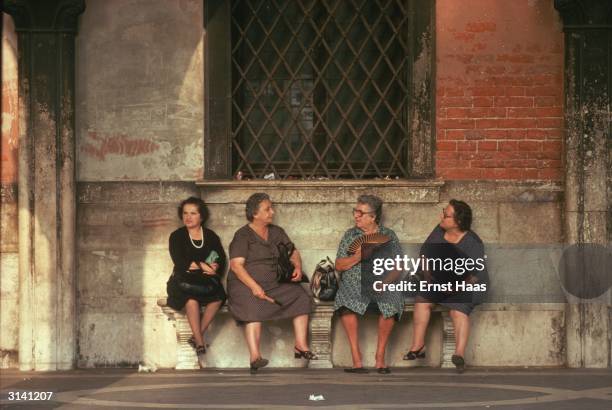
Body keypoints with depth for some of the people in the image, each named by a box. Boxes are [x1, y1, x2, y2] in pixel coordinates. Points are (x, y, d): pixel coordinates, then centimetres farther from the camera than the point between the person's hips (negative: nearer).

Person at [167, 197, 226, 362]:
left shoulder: (211, 237, 15)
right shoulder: (177, 236, 8)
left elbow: (221, 261, 4)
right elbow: (180, 262, -6)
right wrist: (203, 266, -12)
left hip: (207, 280, 2)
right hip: (184, 280, -2)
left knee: (218, 296, -32)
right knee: (191, 297, -37)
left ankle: (197, 336, -26)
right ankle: (200, 342, -36)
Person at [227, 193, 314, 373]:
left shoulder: (277, 232, 16)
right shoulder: (243, 235, -4)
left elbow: (292, 252, 22)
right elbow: (236, 265, -14)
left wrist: (297, 267, -2)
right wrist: (254, 287, -26)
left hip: (274, 283, 6)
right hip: (246, 284, -6)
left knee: (301, 296, -11)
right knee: (254, 306, -35)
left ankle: (301, 344, -11)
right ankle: (255, 356, -43)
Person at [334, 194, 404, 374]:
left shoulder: (389, 235, 11)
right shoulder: (350, 235, 14)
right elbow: (339, 266, 7)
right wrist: (357, 257, -10)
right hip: (354, 284, 1)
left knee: (389, 304, -34)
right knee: (346, 303, -34)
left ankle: (380, 358, -21)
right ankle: (356, 360, -29)